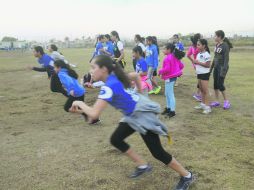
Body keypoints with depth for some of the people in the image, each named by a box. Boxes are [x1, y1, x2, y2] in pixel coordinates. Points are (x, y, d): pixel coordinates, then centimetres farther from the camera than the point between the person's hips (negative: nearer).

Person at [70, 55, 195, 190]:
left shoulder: (109, 86, -30)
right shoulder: (114, 77, -3)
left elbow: (94, 114, -36)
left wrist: (80, 103, -17)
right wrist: (139, 93, 23)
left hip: (143, 115, -9)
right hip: (133, 115, 9)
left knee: (157, 152, -1)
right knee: (116, 139, 10)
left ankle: (187, 176, 19)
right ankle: (143, 166, 24)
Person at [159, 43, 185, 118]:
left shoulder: (167, 58, -21)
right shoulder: (175, 57, 9)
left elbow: (167, 69, -28)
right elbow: (181, 65, 12)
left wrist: (160, 71, -12)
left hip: (169, 78, -10)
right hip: (173, 76, 10)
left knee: (170, 95, -2)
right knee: (167, 94, 21)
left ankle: (172, 111, 5)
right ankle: (168, 108, 32)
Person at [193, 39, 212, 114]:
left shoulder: (206, 54, -16)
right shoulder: (199, 54, 10)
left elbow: (208, 65, -21)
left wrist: (198, 62, -21)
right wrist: (195, 62, -1)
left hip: (205, 74, -9)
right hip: (199, 74, 9)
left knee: (205, 90, -5)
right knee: (201, 90, 16)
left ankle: (207, 107, 0)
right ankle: (202, 104, 26)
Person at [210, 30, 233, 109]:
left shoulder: (225, 46, -13)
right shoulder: (217, 45, 10)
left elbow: (226, 58, -16)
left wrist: (224, 70, -21)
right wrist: (211, 67, 18)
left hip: (222, 67, -8)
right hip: (216, 67, 8)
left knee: (220, 84, -7)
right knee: (215, 84, 8)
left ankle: (226, 101, 7)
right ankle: (217, 101, 17)